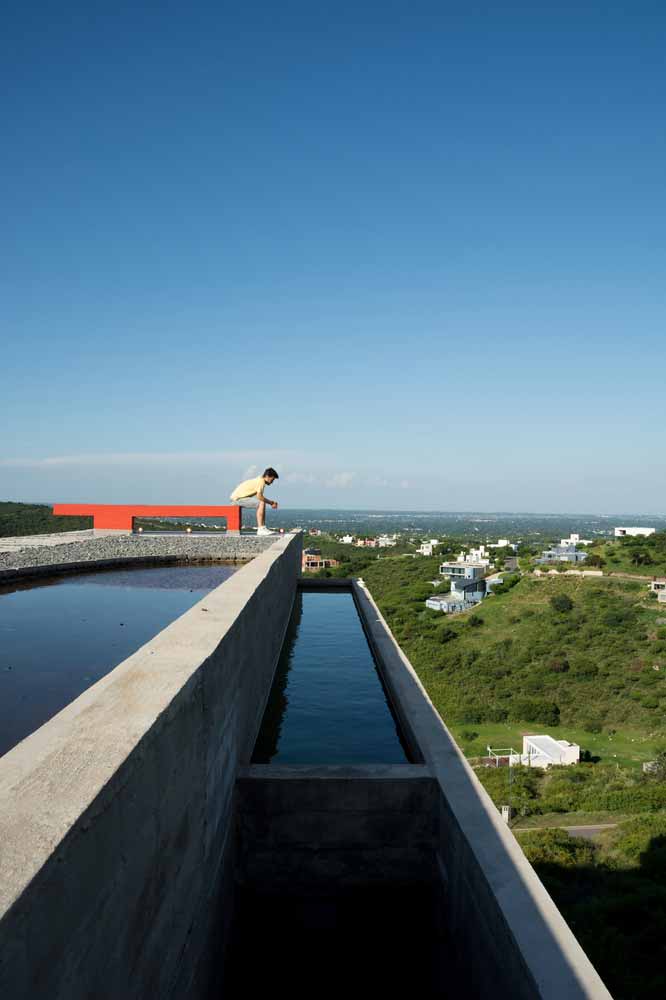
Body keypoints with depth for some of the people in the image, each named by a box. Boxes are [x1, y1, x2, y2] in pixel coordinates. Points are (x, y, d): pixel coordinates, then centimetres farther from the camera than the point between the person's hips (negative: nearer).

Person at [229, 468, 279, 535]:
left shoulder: (259, 480, 14)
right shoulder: (261, 481, -15)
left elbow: (260, 497, 13)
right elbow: (259, 496, -26)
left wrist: (271, 502, 2)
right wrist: (271, 502, -13)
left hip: (240, 496, 10)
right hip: (237, 498, -10)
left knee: (262, 503, 13)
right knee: (261, 503, -22)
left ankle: (263, 527, 9)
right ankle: (260, 529, -23)